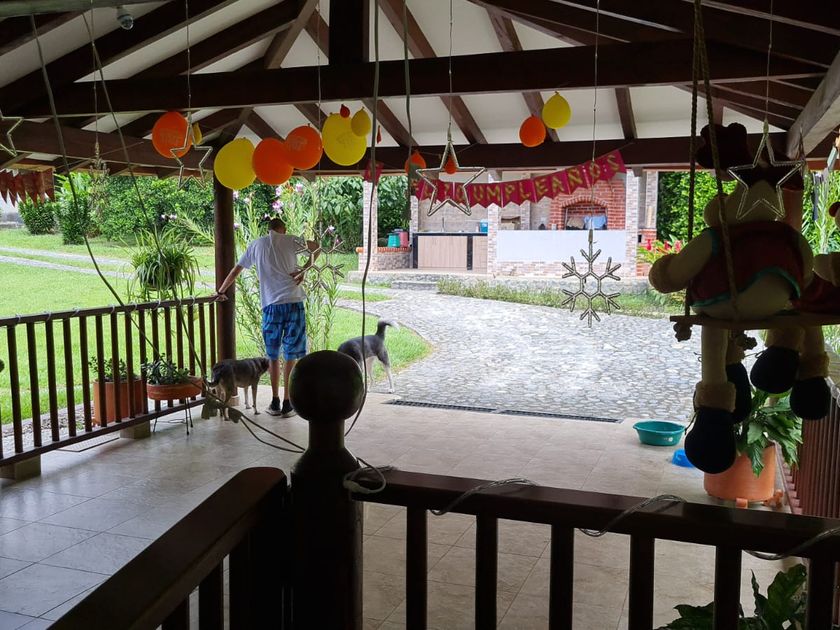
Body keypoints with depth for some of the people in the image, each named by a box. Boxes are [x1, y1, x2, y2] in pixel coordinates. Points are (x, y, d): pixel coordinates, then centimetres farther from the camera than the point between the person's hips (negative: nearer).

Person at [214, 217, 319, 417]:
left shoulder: (256, 245, 14)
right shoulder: (289, 240, 8)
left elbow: (235, 271, 17)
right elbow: (316, 248, 3)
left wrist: (220, 292, 28)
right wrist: (304, 269, 2)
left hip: (271, 305, 1)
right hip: (294, 303, -1)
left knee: (273, 356, 13)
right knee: (291, 355, 4)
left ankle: (275, 403, 16)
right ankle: (287, 405, 7)